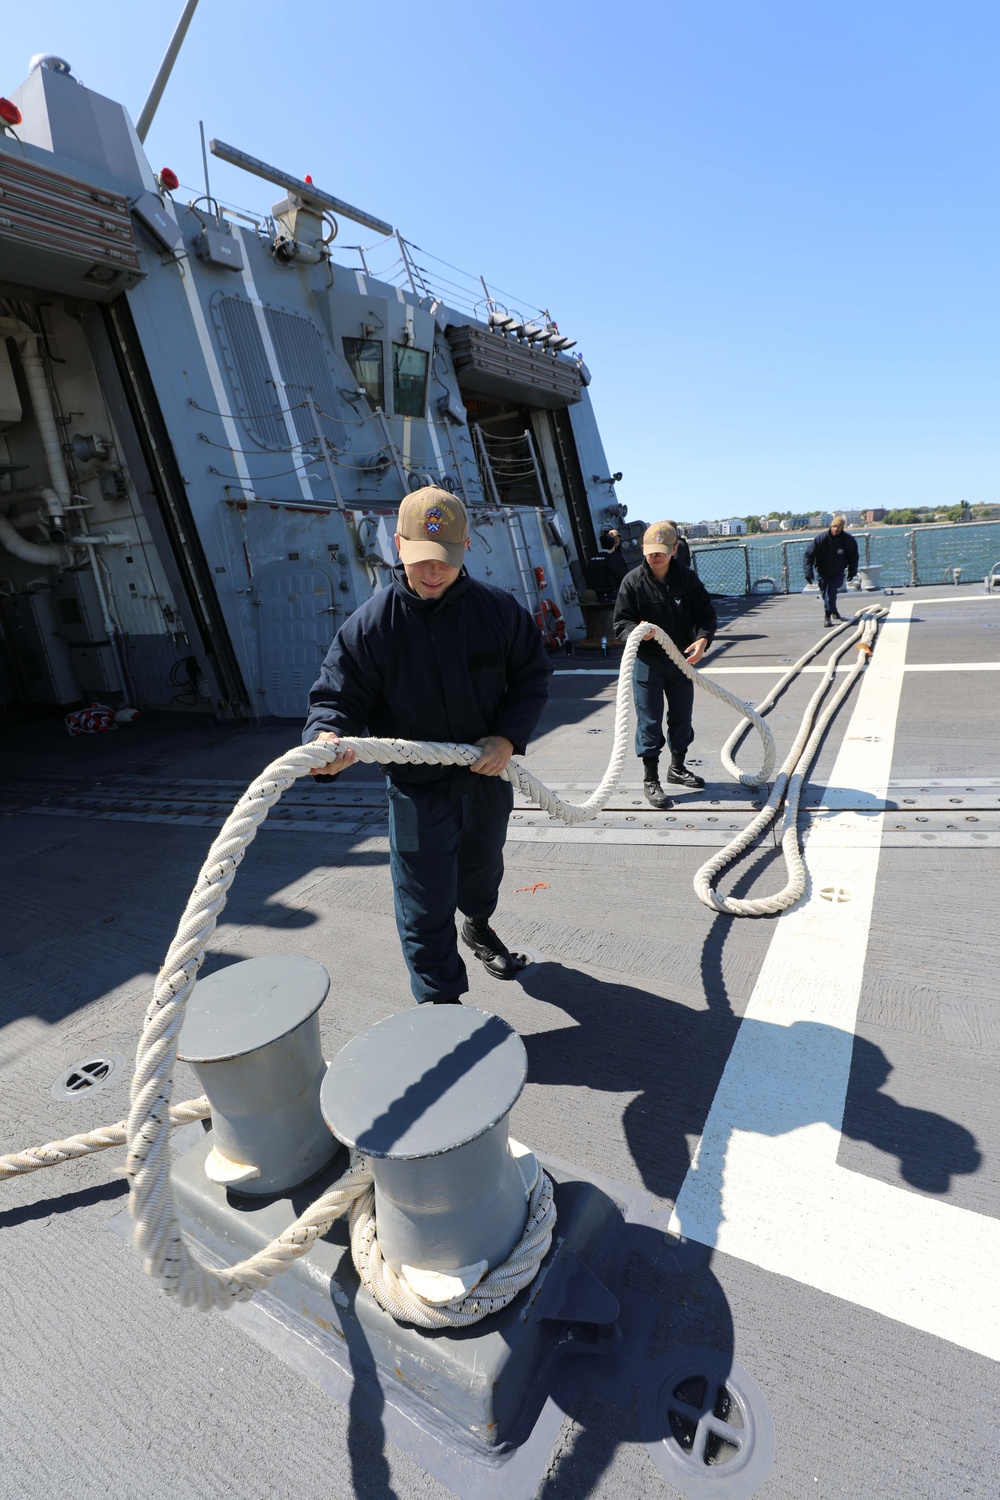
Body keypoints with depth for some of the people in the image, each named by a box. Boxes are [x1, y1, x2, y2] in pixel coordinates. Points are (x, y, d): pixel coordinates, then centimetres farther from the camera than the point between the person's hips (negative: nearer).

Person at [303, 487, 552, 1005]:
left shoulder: (499, 609, -9)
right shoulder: (370, 623, -16)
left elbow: (532, 677, 0)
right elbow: (337, 695, -13)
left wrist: (509, 737, -15)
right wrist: (327, 735, -37)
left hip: (487, 774, 4)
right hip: (417, 787, -3)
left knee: (483, 866, 29)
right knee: (425, 906, 1)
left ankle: (478, 926, 62)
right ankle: (440, 1003, 22)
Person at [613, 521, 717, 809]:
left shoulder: (687, 578, -1)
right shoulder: (633, 582, -8)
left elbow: (707, 614, 1)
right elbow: (620, 623, -7)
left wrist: (702, 639, -20)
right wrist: (637, 631, -30)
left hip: (682, 660, 4)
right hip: (647, 661, -3)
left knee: (682, 717, 16)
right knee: (649, 720, -1)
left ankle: (677, 768, 36)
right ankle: (650, 780, 11)